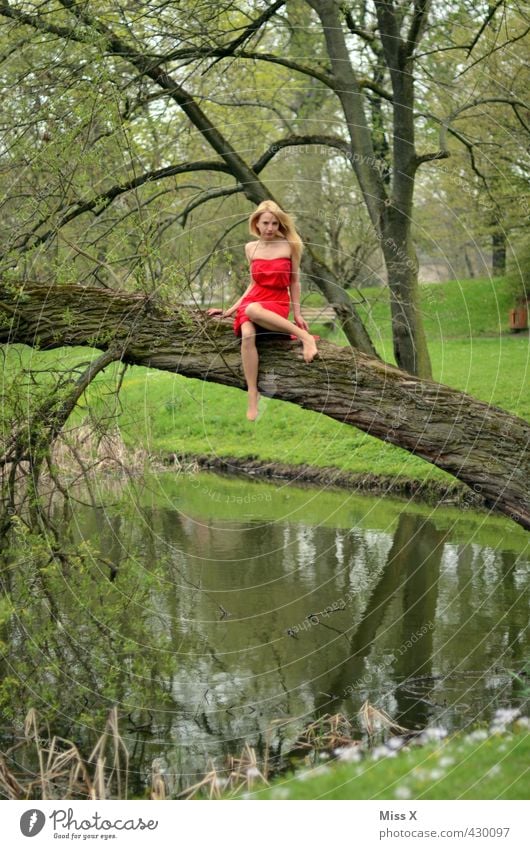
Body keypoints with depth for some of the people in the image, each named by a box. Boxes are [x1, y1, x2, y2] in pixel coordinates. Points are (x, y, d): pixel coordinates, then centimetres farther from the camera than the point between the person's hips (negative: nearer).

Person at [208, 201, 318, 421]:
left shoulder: (289, 246, 2)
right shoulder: (251, 248, 11)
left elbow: (294, 282, 8)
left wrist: (297, 314, 4)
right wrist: (230, 310, 12)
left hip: (278, 304, -3)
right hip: (252, 299, 3)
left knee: (253, 309, -41)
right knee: (247, 334, -34)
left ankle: (305, 337, -31)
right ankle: (252, 396, -36)